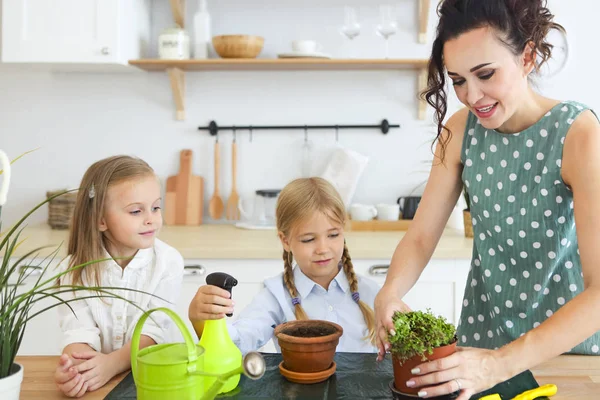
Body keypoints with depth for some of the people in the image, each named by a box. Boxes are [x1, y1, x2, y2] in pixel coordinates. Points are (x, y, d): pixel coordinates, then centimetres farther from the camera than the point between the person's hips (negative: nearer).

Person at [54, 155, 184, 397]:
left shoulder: (168, 262, -7)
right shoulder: (74, 268, -4)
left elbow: (153, 329, -13)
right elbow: (79, 330, -13)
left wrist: (114, 362, -28)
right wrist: (74, 366, -33)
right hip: (93, 375, 1)